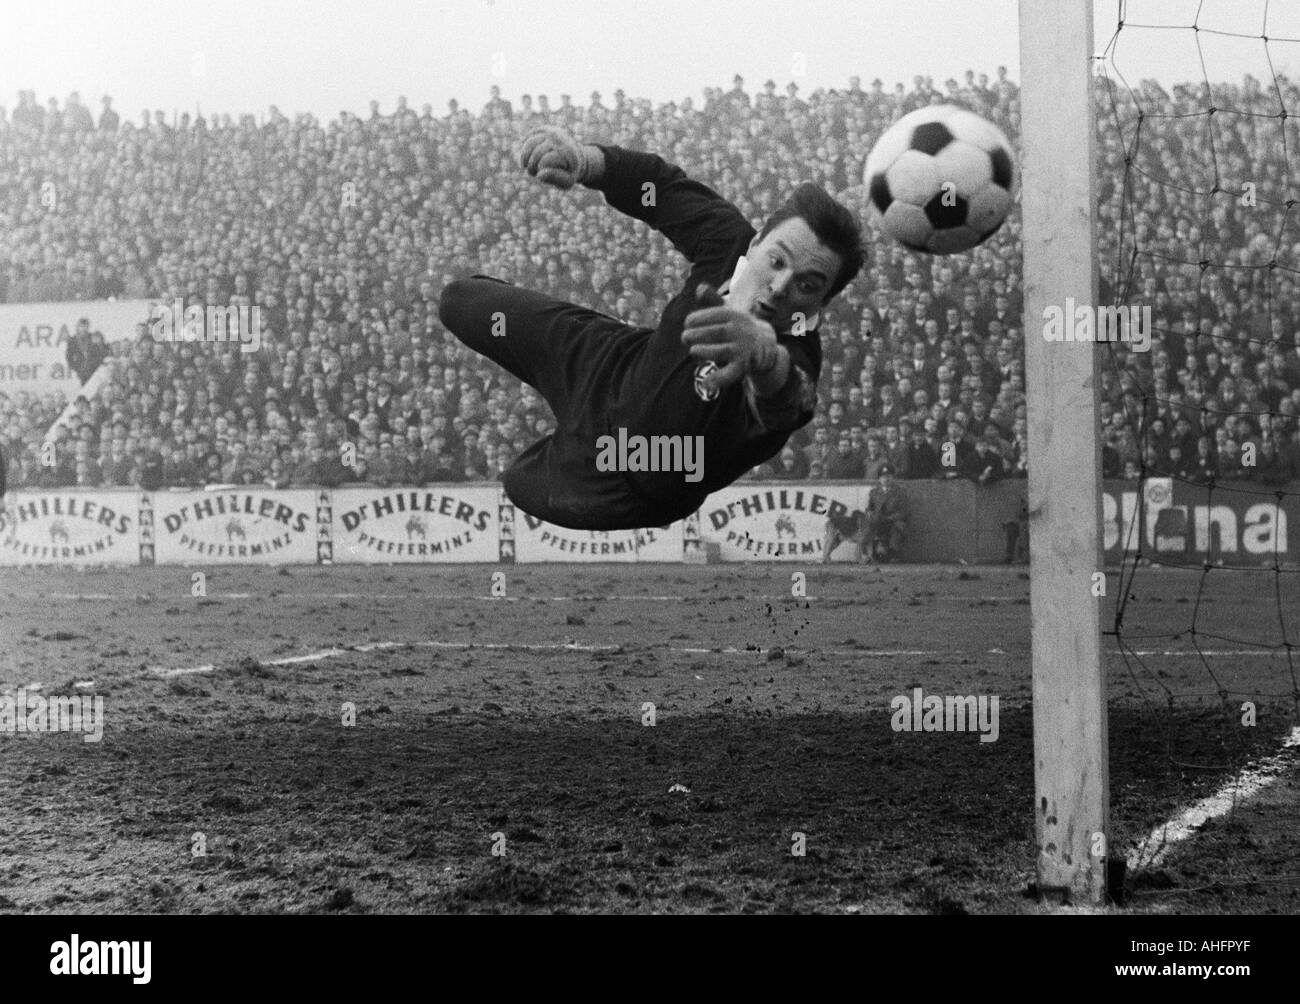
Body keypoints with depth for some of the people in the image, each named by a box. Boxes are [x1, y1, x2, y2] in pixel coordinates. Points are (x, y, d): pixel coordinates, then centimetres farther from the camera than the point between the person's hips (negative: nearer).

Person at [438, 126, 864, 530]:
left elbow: (778, 403, -67)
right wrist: (583, 160, -37)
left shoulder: (794, 366, -44)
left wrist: (765, 356, -92)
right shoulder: (730, 239, -28)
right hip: (621, 372, 4)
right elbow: (664, 185, -16)